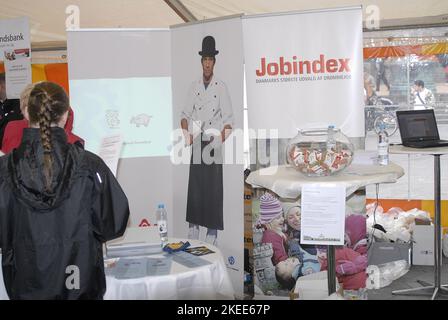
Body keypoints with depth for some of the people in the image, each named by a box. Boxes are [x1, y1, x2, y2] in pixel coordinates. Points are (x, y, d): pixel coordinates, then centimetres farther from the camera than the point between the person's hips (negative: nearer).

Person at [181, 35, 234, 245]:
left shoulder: (221, 88, -1)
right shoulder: (194, 87, 10)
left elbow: (228, 120, -5)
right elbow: (185, 114, 9)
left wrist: (222, 137, -20)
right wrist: (186, 133, -8)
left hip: (214, 144, -3)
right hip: (197, 143, 3)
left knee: (214, 187, -1)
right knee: (194, 185, 6)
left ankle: (212, 233, 7)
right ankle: (193, 227, 18)